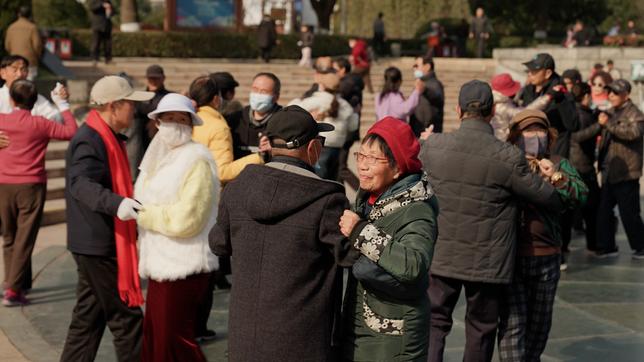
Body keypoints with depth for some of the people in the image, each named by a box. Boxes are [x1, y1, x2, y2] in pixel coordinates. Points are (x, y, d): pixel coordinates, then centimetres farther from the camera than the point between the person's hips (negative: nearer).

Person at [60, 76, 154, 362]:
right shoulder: (89, 140, -19)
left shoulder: (106, 138, 15)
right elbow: (81, 183, -35)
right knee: (125, 316, -3)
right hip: (98, 244, -11)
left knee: (89, 317, 15)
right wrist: (117, 203, -49)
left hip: (97, 243, 11)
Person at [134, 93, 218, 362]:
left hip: (183, 267, -8)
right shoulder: (158, 158, 16)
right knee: (153, 337, 10)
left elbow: (185, 218, -20)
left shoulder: (196, 160, -12)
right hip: (161, 263, 8)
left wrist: (143, 214, -9)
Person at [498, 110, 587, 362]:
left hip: (546, 258, 3)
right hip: (510, 256, -3)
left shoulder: (559, 165, 6)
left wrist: (556, 177, -23)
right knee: (513, 323, -5)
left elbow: (580, 197, -9)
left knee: (539, 323, 17)